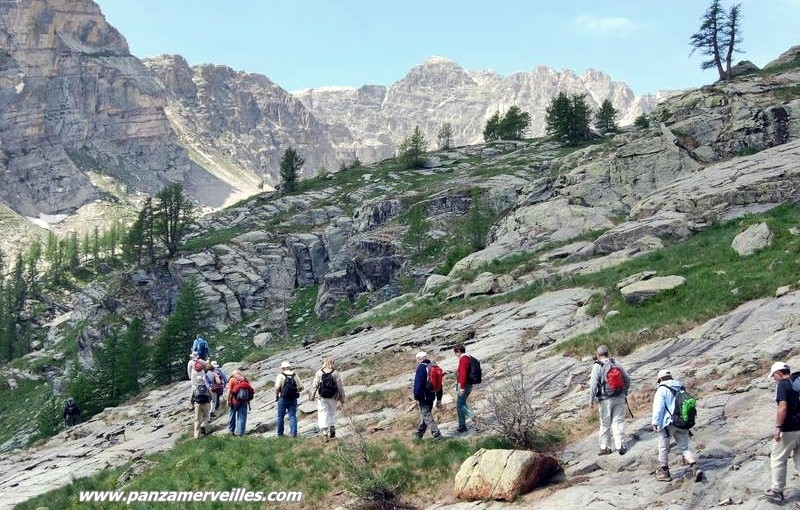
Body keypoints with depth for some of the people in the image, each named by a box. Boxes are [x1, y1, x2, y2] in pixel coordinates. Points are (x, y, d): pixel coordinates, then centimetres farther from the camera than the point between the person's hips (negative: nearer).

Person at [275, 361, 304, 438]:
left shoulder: (281, 375, -7)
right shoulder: (295, 375, 4)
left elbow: (277, 387, -15)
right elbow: (301, 387, 2)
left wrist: (276, 396, 0)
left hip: (283, 398, -3)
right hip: (293, 399, 3)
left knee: (280, 416, 11)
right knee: (293, 416, 6)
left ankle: (280, 433, 18)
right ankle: (294, 433, -2)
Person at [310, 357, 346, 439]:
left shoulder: (319, 372, -3)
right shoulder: (335, 373, -2)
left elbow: (314, 385, -2)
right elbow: (340, 386, -1)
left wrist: (312, 395, 9)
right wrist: (342, 397, 7)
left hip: (321, 397, -1)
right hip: (332, 397, 1)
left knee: (323, 414, 0)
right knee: (332, 413, 16)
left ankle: (325, 431, -9)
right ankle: (332, 429, 14)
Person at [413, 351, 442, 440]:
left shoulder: (421, 367, -13)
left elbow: (418, 384, -18)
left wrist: (416, 397, -13)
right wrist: (439, 398, 20)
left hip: (423, 397, -8)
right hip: (431, 396, 8)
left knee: (426, 415, -4)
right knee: (424, 414, 16)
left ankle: (436, 434, -10)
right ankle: (419, 434, 26)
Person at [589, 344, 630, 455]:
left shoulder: (597, 366, -11)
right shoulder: (616, 363, 2)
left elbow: (593, 385, -14)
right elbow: (627, 380, 8)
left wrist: (591, 400, -6)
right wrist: (624, 392, 21)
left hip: (606, 400, -3)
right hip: (620, 398, 3)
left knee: (605, 423, 9)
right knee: (618, 422, 9)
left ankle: (604, 447, 14)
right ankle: (620, 446, 7)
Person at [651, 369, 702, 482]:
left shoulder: (662, 389, -8)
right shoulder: (681, 388, 12)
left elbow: (658, 407, -13)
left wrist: (655, 422, -9)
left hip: (668, 423, -6)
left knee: (663, 448, 9)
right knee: (685, 447, 11)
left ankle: (664, 472, 17)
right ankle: (695, 468, -7)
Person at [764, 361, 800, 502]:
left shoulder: (782, 384, -12)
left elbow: (783, 407, -22)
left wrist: (778, 427, -20)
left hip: (788, 430, -7)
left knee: (778, 459, 6)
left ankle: (777, 491, 12)